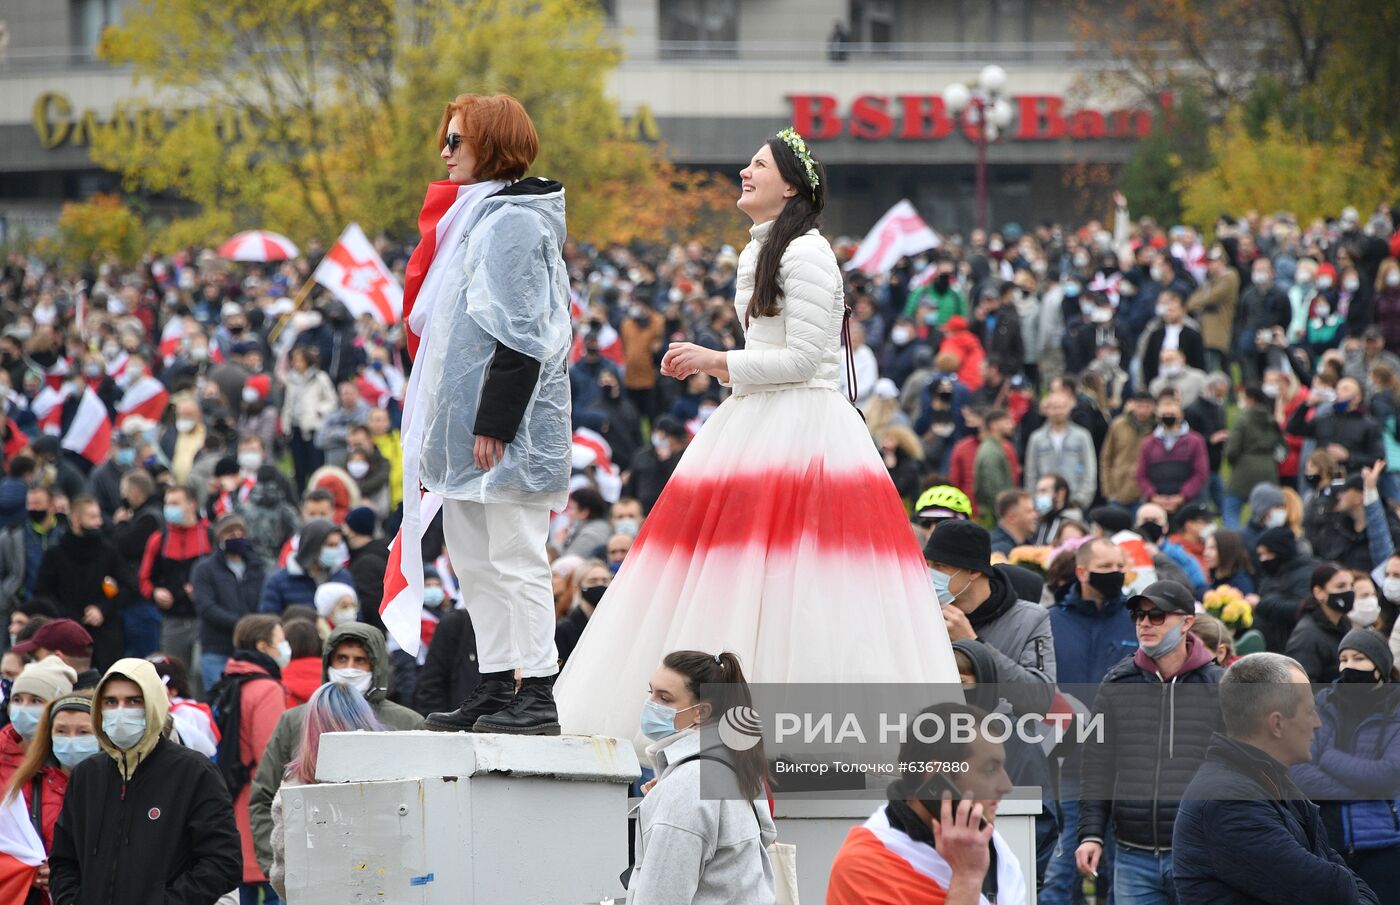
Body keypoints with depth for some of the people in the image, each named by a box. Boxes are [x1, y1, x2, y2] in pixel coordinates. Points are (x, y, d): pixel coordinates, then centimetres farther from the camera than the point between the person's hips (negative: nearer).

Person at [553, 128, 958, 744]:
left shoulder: (805, 253, -11)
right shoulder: (759, 252, 19)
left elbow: (804, 357, -16)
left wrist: (718, 361, -11)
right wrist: (714, 366, 13)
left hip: (800, 429, -10)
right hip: (758, 425, 10)